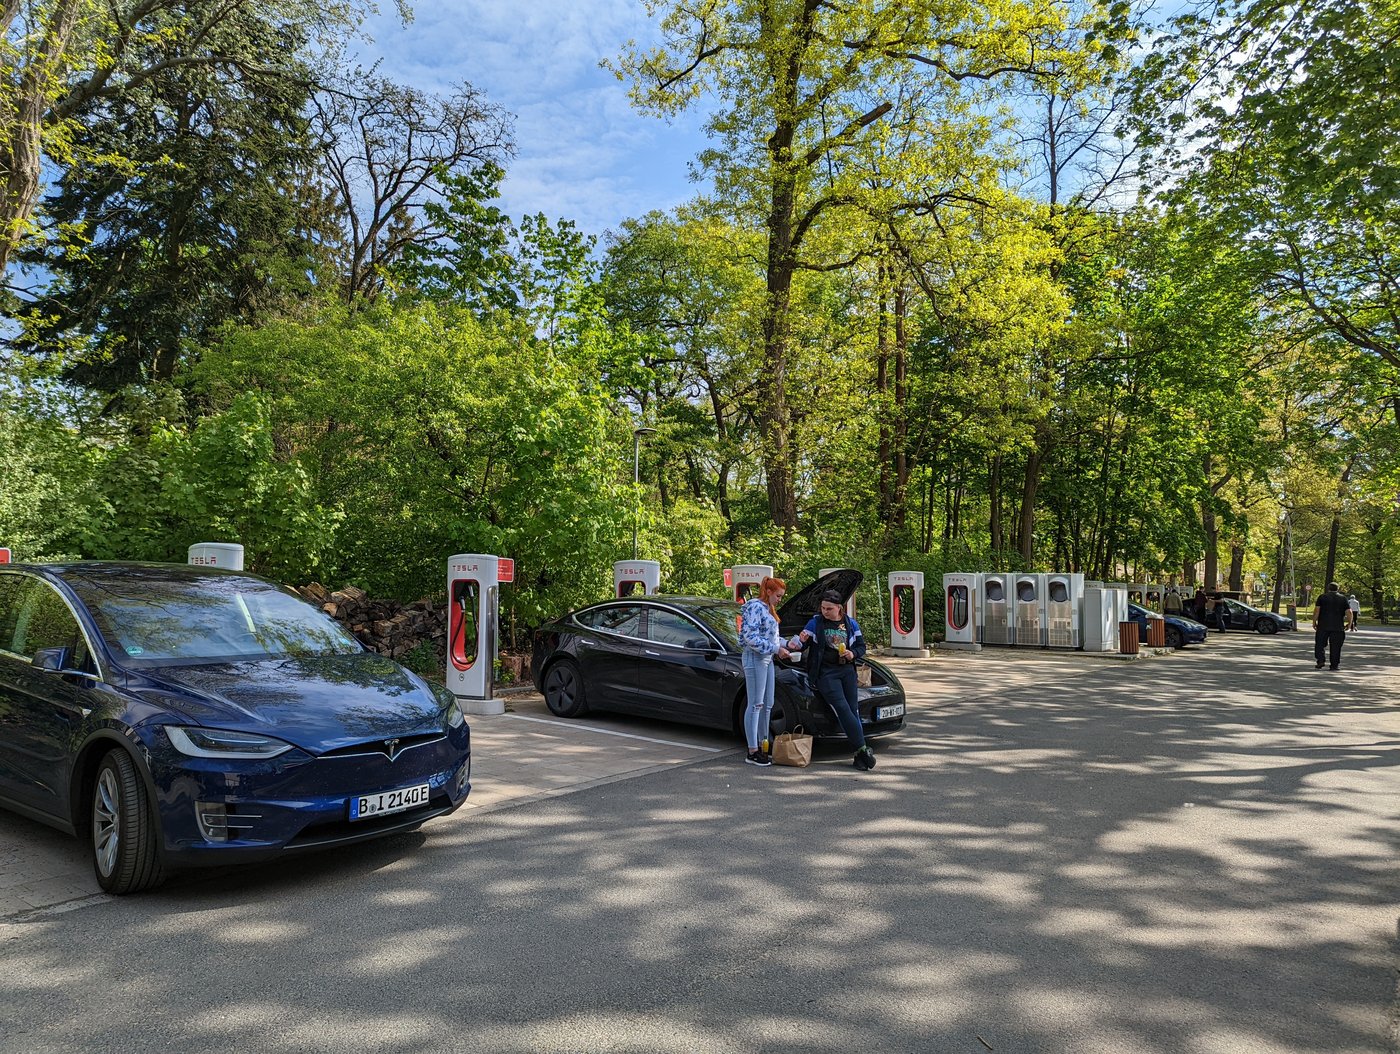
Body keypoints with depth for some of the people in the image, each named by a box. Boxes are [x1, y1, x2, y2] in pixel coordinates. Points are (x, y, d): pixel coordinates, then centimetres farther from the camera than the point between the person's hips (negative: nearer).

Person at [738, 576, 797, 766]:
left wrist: (785, 645, 8)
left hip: (767, 659, 10)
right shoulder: (755, 607, -13)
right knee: (755, 704, -7)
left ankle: (763, 746, 21)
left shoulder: (767, 609, 17)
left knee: (767, 705, 12)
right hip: (755, 658, -10)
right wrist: (776, 649, -19)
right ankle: (752, 752, -3)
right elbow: (750, 637, -21)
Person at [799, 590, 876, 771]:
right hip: (826, 672, -3)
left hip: (847, 670, 3)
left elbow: (861, 646, 16)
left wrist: (853, 653, -6)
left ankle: (859, 756, 0)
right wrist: (799, 641, -21)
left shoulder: (851, 624, 11)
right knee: (843, 709, -16)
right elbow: (802, 640, 3)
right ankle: (863, 749, -15)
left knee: (853, 710, -3)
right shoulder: (816, 622, 4)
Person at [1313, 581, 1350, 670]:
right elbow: (1349, 612, -2)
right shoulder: (1343, 598, 7)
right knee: (1335, 646, 5)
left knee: (1320, 644, 7)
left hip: (1323, 626, -1)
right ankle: (1334, 665, 6)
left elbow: (1316, 610, -6)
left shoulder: (1322, 597, 4)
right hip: (1338, 627, 1)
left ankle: (1320, 660, -5)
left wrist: (1314, 622, 1)